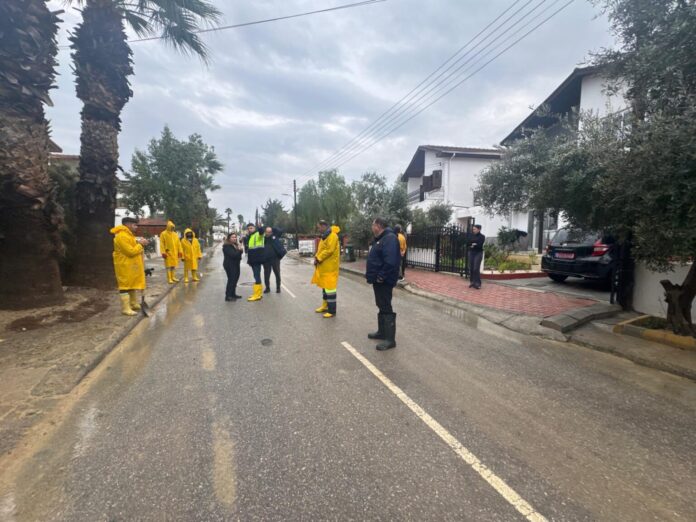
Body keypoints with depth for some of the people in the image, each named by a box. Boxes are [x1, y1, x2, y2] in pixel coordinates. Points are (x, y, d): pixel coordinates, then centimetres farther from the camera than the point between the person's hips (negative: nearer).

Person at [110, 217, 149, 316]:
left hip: (131, 265, 11)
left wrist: (139, 243, 3)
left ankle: (133, 304, 30)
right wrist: (140, 244, -13)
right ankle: (125, 308, -1)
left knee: (132, 284, 18)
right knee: (125, 286, -6)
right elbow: (131, 251, -24)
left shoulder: (128, 235, 15)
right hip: (125, 266, -11)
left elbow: (133, 247, 21)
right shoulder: (122, 236, -20)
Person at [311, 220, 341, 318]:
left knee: (329, 287, -6)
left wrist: (318, 258, -16)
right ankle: (325, 306, 30)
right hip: (323, 267, 10)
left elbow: (329, 250, -24)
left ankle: (332, 311, 0)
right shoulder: (325, 236, 16)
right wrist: (316, 257, 1)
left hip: (329, 268, -10)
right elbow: (321, 249, 19)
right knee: (324, 286, 17)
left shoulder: (332, 236, -16)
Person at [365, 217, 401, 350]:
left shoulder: (389, 238, -19)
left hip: (384, 281, -11)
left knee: (386, 308, -6)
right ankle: (382, 332, 31)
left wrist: (381, 276, -25)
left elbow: (390, 261, -29)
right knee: (381, 306, 19)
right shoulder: (380, 239, 16)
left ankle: (390, 339, 0)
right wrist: (372, 275, 15)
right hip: (378, 280, 11)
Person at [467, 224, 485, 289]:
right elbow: (467, 243, 0)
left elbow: (479, 245, -15)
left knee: (476, 268, -12)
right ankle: (472, 282, 12)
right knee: (471, 268, 2)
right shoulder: (470, 235, 9)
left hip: (478, 253, -4)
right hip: (471, 253, 4)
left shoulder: (482, 236, -3)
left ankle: (478, 284, -8)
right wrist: (473, 244, -14)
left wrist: (472, 245, -7)